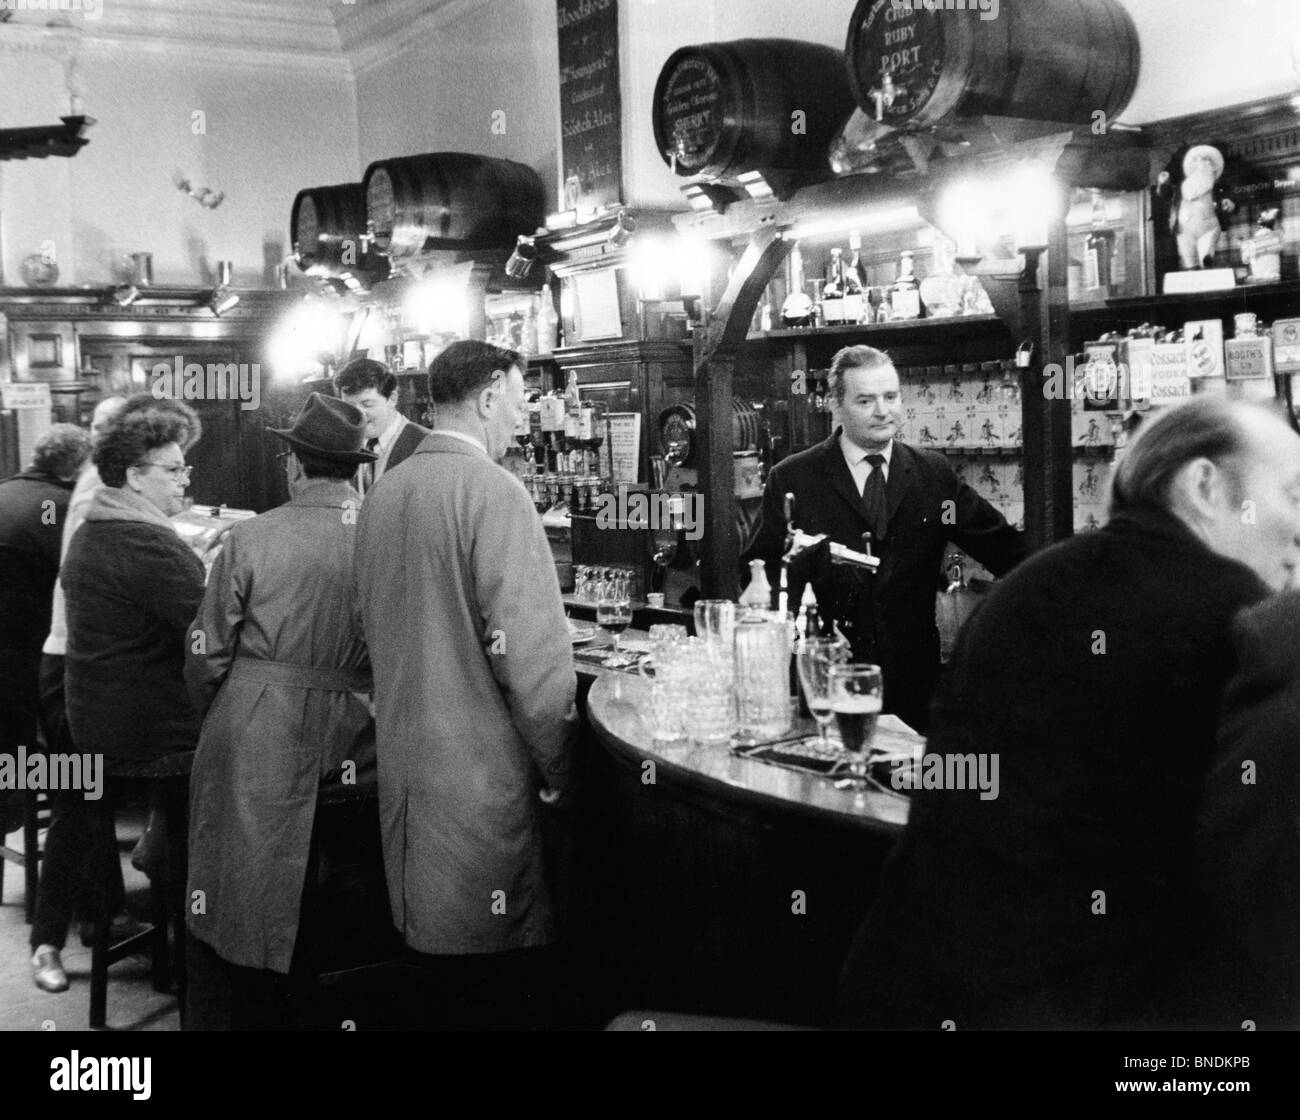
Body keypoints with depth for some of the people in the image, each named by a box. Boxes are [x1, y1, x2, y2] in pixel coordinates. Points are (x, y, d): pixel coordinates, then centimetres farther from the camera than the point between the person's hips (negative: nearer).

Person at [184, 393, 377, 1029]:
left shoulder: (252, 538, -9)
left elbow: (206, 651, -4)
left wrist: (216, 717, 14)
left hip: (253, 739, -2)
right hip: (351, 741, 2)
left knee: (233, 891, 12)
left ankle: (217, 1011, 22)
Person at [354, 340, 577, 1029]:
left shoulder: (382, 495, 9)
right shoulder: (493, 491, -14)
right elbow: (531, 654, -19)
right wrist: (559, 772, -8)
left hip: (403, 771, 8)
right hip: (482, 783, -8)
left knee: (445, 986, 18)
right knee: (505, 998, 2)